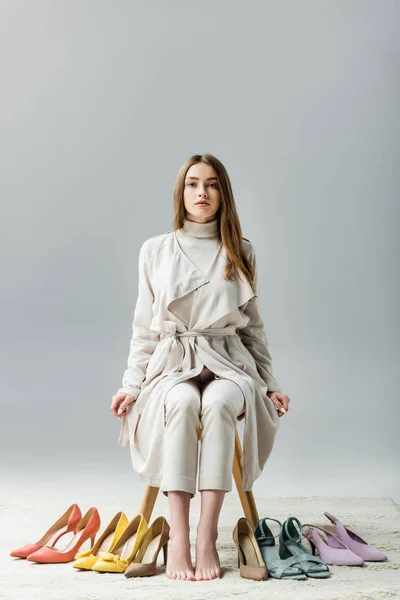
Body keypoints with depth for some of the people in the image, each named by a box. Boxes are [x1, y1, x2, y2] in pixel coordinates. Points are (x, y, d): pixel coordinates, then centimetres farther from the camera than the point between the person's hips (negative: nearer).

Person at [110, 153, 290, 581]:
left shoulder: (241, 252, 11)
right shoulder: (155, 250, 9)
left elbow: (252, 327, 15)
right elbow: (144, 328, 10)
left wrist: (268, 384, 10)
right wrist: (132, 384, 0)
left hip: (229, 364, 0)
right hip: (173, 364, 0)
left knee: (217, 402, -36)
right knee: (181, 402, -36)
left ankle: (207, 538, -35)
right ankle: (178, 538, -36)